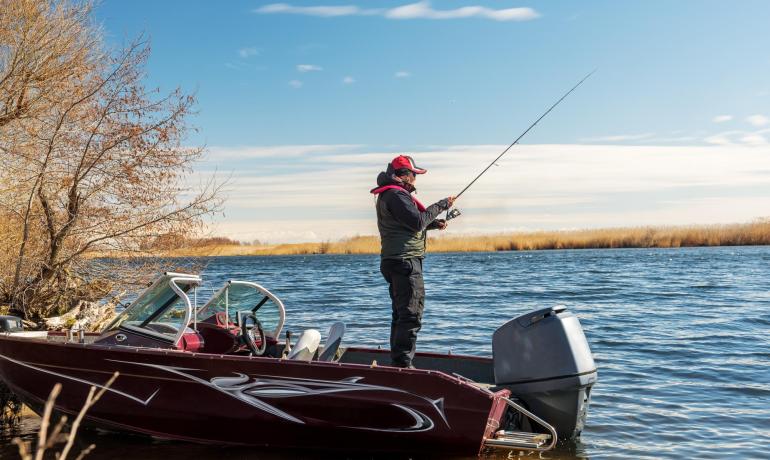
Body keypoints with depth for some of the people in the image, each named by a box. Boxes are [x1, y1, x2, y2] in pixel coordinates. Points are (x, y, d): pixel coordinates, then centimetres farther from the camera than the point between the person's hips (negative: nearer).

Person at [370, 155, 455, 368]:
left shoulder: (388, 194, 20)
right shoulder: (396, 194, -14)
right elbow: (417, 221, -20)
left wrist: (434, 223, 12)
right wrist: (441, 205, -10)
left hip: (396, 262, 11)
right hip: (405, 261, -11)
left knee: (401, 314, 16)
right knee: (411, 315, -11)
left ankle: (397, 363, 22)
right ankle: (403, 363, -12)